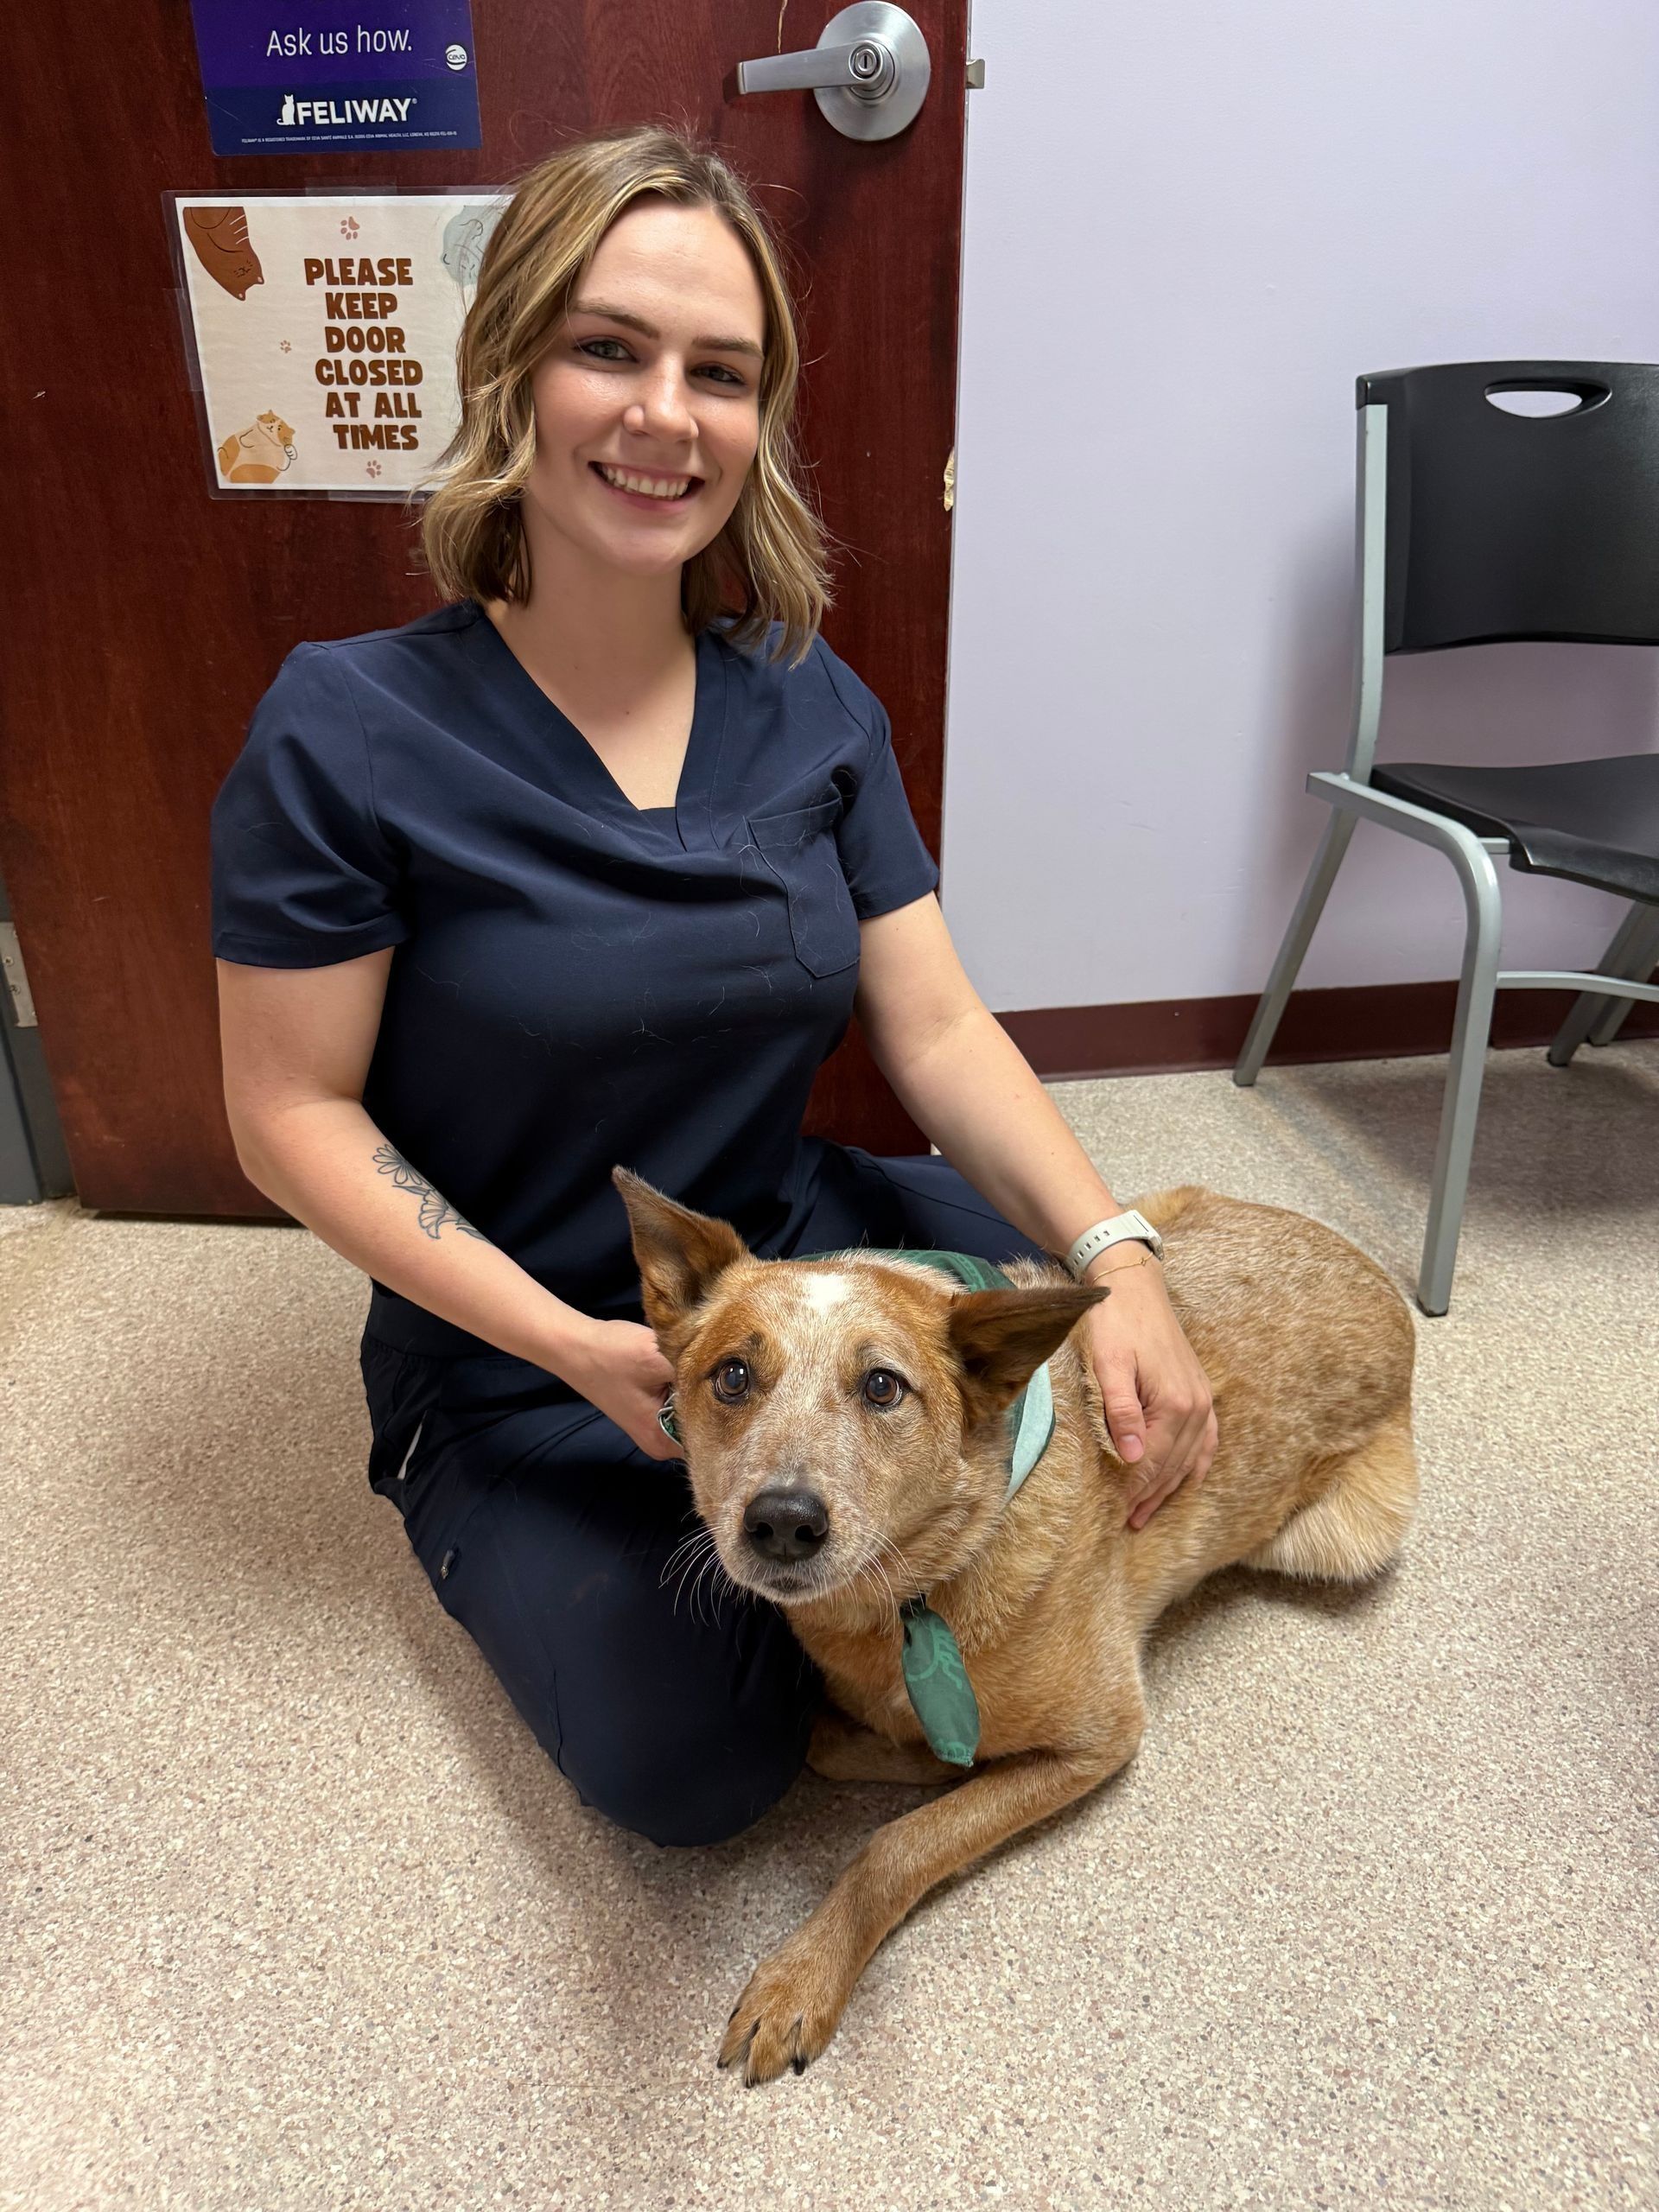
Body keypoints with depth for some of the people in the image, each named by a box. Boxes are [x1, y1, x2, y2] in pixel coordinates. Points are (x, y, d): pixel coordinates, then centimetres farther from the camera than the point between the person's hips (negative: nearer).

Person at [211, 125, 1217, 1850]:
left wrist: (1114, 1258, -20)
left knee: (1134, 1380, -11)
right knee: (692, 1767, -18)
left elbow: (938, 1028, -4)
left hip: (812, 1252, 4)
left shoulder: (814, 709, -2)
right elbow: (290, 1116, -12)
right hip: (525, 1368, -3)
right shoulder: (346, 734, -15)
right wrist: (572, 1343, -22)